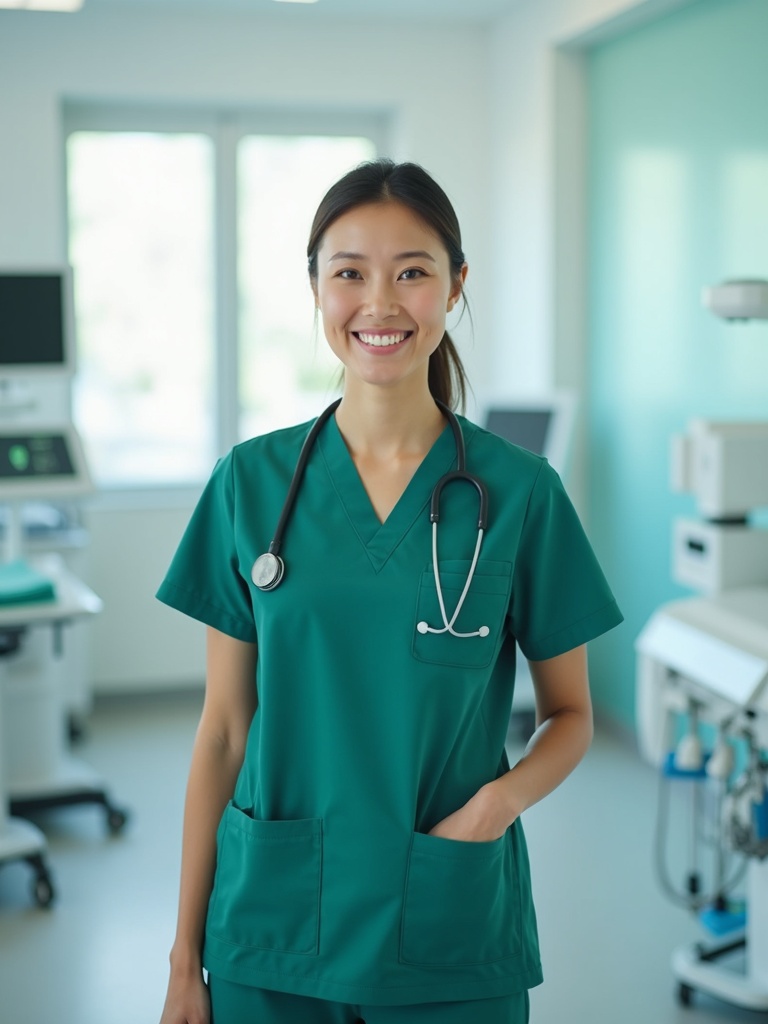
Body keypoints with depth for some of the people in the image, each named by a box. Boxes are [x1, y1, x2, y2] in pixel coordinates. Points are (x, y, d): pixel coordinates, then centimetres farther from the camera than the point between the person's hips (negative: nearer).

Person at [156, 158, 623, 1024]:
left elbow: (570, 714, 4)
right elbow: (224, 728, 1)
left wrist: (502, 796, -17)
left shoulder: (518, 491, -6)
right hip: (272, 928, 1)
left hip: (453, 933, 0)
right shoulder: (252, 482, -3)